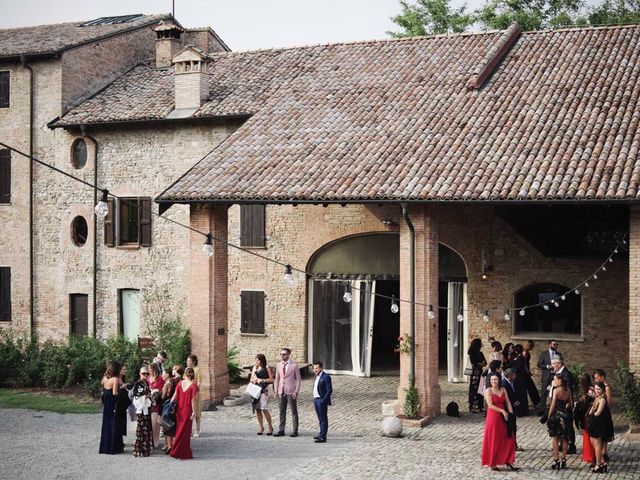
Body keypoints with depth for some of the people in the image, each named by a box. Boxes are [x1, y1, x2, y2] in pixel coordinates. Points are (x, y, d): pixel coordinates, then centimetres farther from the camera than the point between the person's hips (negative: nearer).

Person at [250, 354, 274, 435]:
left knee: (264, 409, -10)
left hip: (264, 389, -5)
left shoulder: (267, 368, -1)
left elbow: (271, 380, -3)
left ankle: (270, 427, 1)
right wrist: (253, 380, -4)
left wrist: (262, 380, -13)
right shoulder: (255, 368, 14)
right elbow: (251, 379, 18)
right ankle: (261, 427, 13)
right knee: (257, 409, 4)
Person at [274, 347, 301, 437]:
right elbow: (277, 378, 13)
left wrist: (296, 392, -11)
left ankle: (295, 431, 8)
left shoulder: (294, 365, -6)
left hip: (291, 392, -4)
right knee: (282, 412, 7)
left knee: (294, 412, 3)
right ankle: (281, 430, 12)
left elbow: (298, 379, -5)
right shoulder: (279, 365, 8)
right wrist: (276, 391, 7)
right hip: (281, 392, 4)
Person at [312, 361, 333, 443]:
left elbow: (329, 390, -16)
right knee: (320, 419, 17)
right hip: (316, 399, 9)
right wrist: (315, 399, 12)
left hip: (322, 400, -9)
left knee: (323, 419, -4)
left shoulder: (326, 377, -13)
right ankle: (321, 434, 26)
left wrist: (324, 400, -19)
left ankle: (323, 437, -3)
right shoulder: (317, 377, 16)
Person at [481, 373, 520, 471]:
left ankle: (508, 462, 10)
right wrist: (502, 411, -21)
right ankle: (492, 463, 10)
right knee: (493, 441, 1)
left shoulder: (503, 390, 8)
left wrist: (511, 414, -7)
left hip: (503, 418, 5)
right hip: (493, 417, -5)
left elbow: (508, 403, 5)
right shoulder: (488, 391, -7)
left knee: (508, 439, 3)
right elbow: (490, 405, -16)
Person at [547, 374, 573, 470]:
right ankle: (563, 460, 16)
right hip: (566, 417, 6)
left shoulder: (556, 390, -14)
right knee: (564, 439, 13)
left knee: (555, 439, 1)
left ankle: (556, 460, -1)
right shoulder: (568, 390, 3)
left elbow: (553, 405, -13)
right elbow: (571, 404, 7)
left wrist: (549, 417, -5)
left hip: (557, 415, -6)